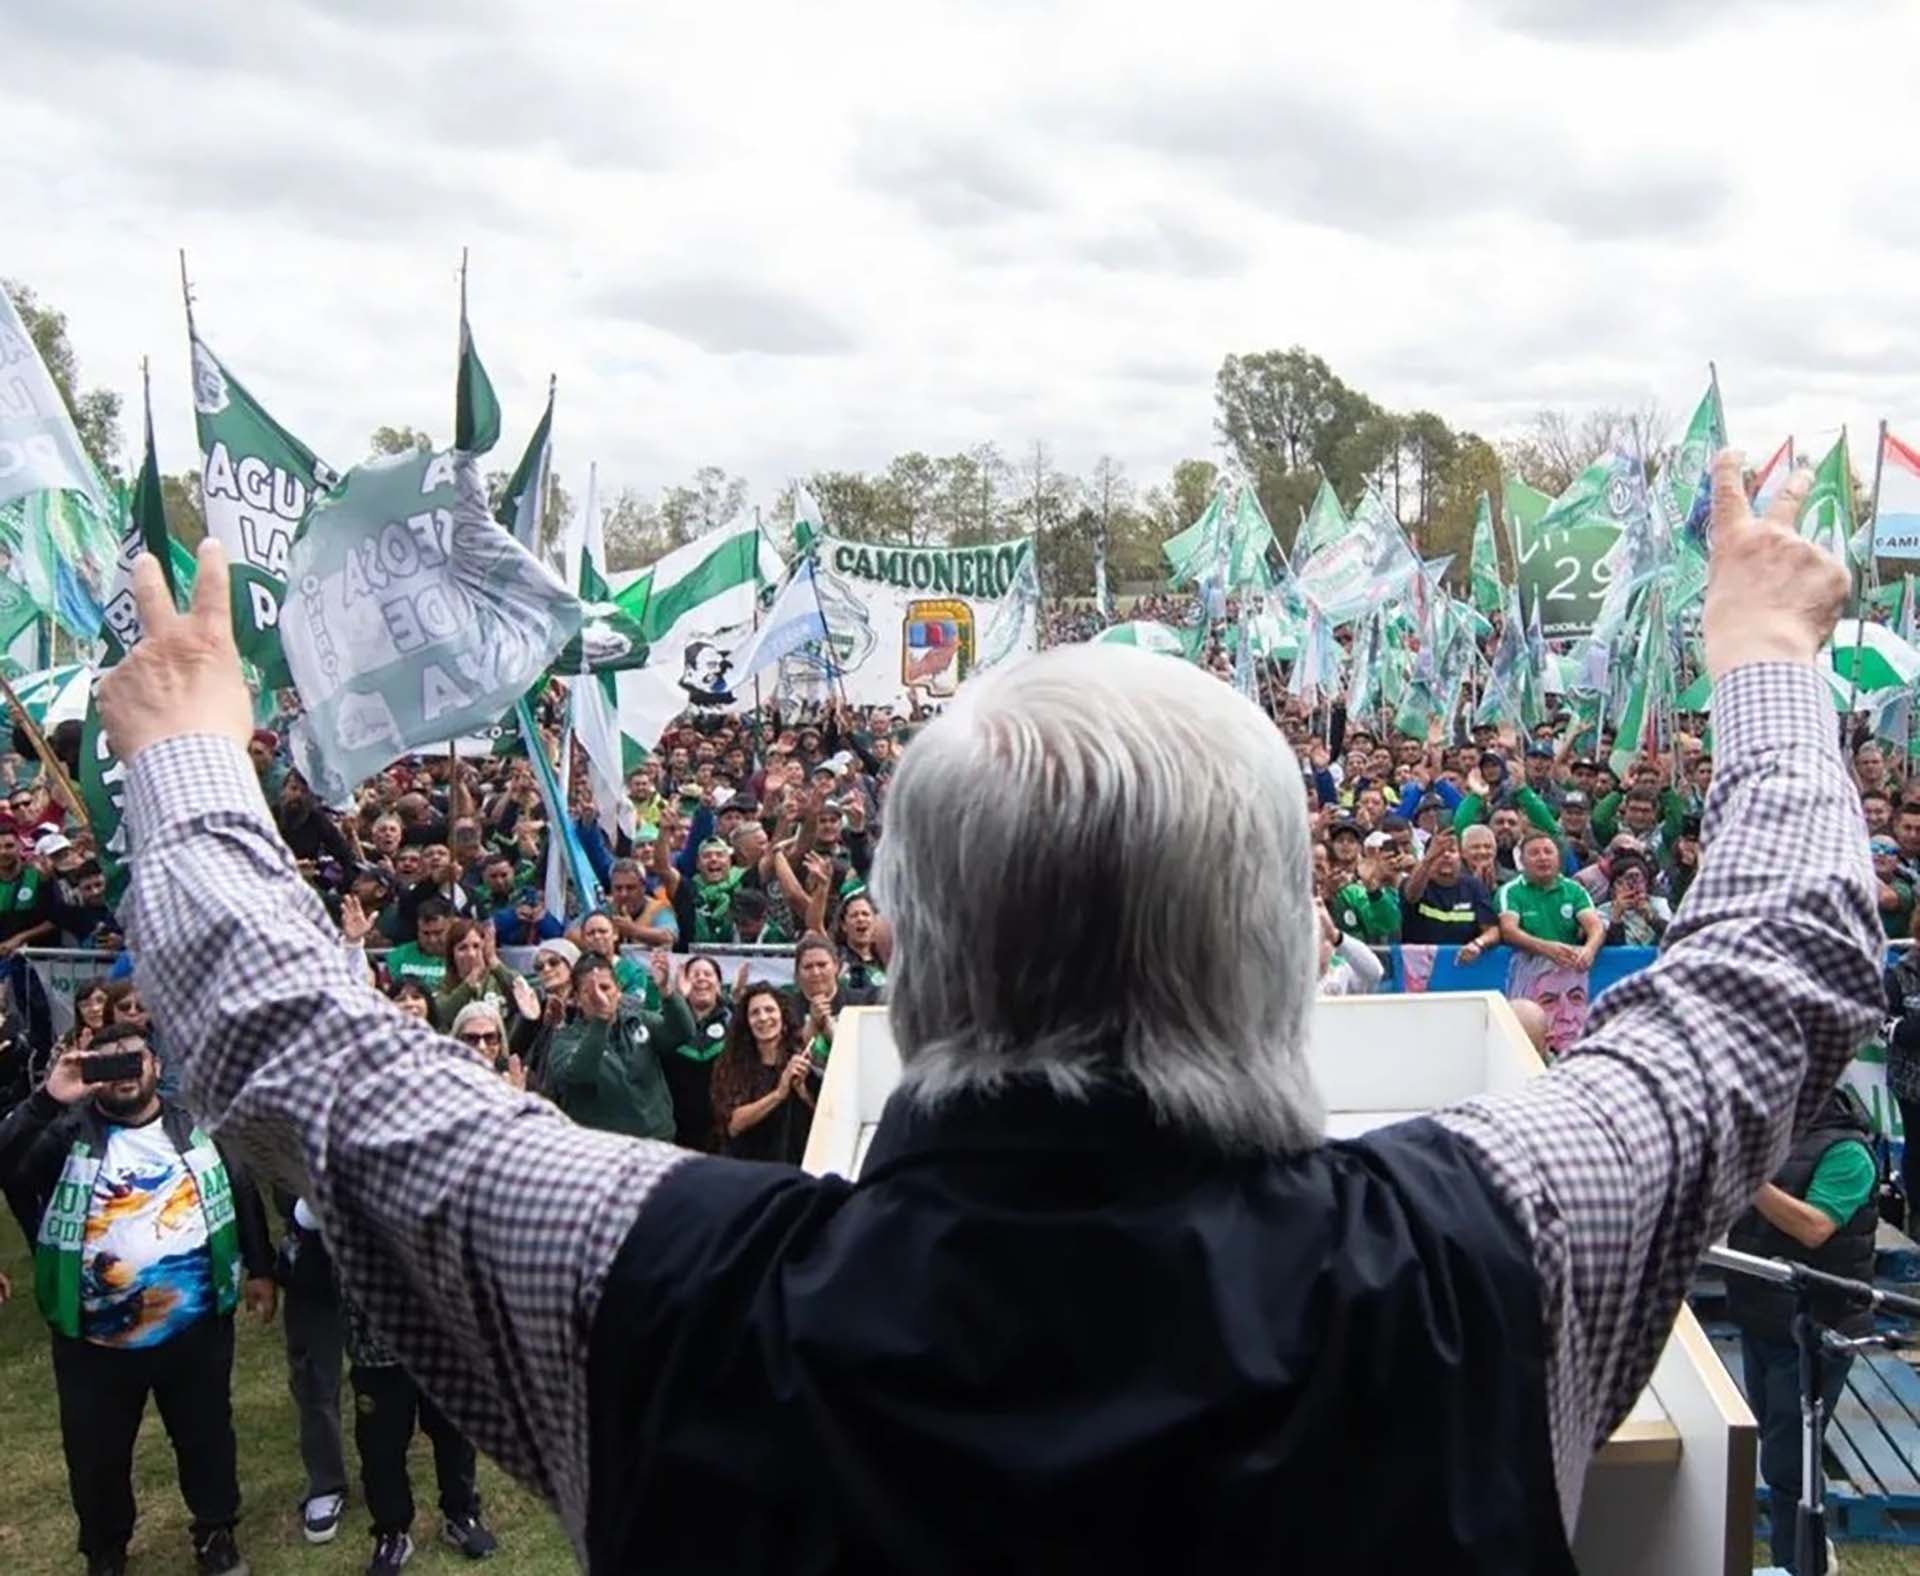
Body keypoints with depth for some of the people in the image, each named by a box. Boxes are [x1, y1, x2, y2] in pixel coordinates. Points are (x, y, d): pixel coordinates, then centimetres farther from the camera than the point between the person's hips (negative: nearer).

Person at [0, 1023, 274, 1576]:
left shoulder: (198, 1126, 2)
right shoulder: (67, 1133, -5)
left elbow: (242, 1193, 9)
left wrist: (260, 1269, 10)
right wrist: (47, 1100, -31)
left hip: (196, 1326, 1)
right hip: (96, 1338, -1)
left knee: (207, 1437, 17)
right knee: (97, 1452, 16)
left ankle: (216, 1531, 39)